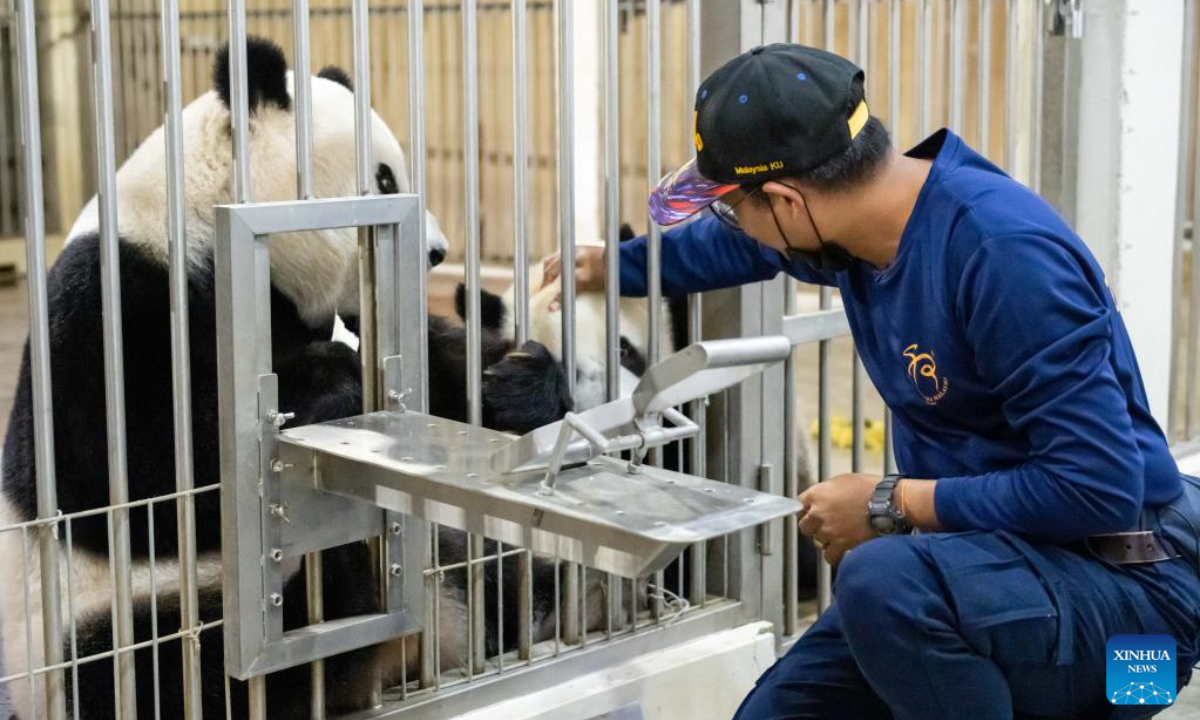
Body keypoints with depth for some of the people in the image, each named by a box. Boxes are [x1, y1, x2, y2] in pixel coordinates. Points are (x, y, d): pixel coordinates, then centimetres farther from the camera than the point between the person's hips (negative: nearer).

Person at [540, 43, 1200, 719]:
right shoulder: (853, 220, 1)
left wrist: (893, 505, -19)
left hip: (1125, 590, -8)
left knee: (880, 580, -35)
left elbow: (1099, 486, -28)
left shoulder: (1005, 251, -26)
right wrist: (619, 266, 40)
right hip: (989, 562, 8)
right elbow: (738, 244, 25)